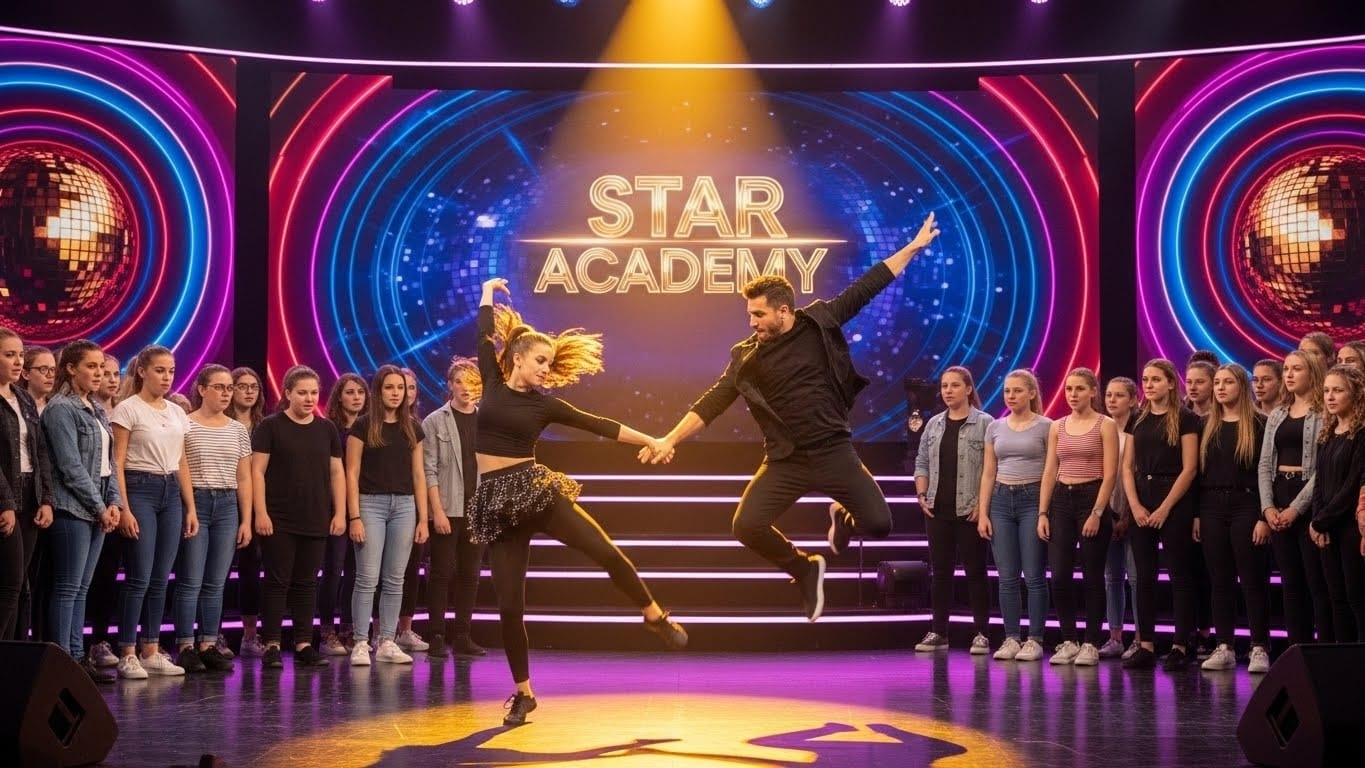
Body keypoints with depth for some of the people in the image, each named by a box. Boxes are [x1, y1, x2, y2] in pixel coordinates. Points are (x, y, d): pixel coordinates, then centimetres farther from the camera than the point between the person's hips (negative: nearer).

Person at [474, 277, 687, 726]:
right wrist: (487, 293, 19)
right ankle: (523, 693, 11)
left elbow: (599, 426, 6)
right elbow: (485, 338, 7)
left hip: (534, 488, 0)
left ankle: (655, 616, 14)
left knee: (604, 551, -11)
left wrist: (651, 440, 5)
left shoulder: (543, 403, 5)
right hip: (495, 500, 0)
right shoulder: (493, 384, 5)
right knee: (509, 604, -2)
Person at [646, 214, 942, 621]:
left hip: (834, 451, -1)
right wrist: (670, 438, -8)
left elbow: (867, 287, 2)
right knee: (747, 526, -16)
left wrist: (914, 246, 4)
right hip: (785, 461, 1)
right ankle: (805, 569, 13)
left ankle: (842, 519, 32)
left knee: (878, 524, -8)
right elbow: (711, 404, 0)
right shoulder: (747, 357, -1)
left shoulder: (819, 322, -3)